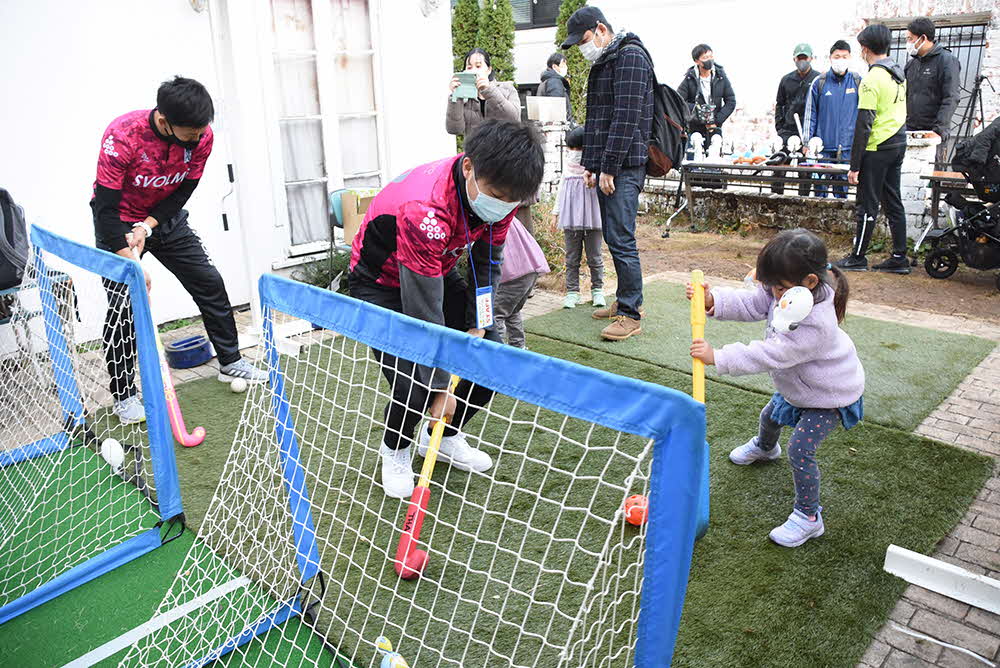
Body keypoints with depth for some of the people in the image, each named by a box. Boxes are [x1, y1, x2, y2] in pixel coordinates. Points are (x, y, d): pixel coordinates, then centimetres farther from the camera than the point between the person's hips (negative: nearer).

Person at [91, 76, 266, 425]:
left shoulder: (202, 135, -19)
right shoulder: (122, 135, -32)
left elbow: (182, 192, -8)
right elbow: (106, 207, -28)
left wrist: (146, 227, -20)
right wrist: (131, 263, -32)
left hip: (165, 218, 5)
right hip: (118, 223, -4)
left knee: (210, 283, 3)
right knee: (123, 307, -10)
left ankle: (230, 362, 20)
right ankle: (124, 395, 3)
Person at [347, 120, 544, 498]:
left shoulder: (499, 192, -18)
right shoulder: (423, 211, -41)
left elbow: (487, 264, -1)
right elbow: (424, 312, -35)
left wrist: (477, 326, -6)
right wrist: (442, 386, -27)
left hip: (439, 272, 7)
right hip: (380, 285, -7)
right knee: (415, 388, -20)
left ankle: (442, 435, 24)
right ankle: (395, 448, 15)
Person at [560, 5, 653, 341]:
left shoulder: (631, 57, -9)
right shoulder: (601, 63, 20)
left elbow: (625, 118, -17)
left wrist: (609, 168, -18)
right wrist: (590, 165, 17)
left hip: (623, 168, -9)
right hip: (605, 167, 9)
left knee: (621, 239, -10)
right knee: (614, 237, 13)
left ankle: (630, 315, -5)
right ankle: (627, 299, 23)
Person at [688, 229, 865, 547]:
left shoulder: (814, 323, -43)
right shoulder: (790, 292, -19)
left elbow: (770, 355, -43)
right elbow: (751, 304, -14)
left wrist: (718, 357, -44)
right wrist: (714, 301, -33)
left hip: (828, 395, -9)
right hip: (797, 385, 9)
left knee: (800, 450, -14)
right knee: (770, 416, 30)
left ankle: (808, 516, 5)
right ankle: (765, 447, 65)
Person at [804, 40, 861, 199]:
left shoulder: (857, 82, 5)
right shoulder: (819, 82, 2)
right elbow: (810, 113, 4)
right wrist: (807, 141, -2)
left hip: (848, 146, 1)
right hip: (823, 146, -1)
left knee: (842, 189, 7)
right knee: (820, 187, 2)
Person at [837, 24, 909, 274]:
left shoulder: (872, 79, -16)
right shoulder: (898, 73, 11)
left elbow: (863, 125, -18)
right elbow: (899, 111, 18)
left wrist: (855, 165, -16)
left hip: (877, 149, -8)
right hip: (898, 144, 8)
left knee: (867, 205, 0)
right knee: (893, 203, 12)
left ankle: (858, 258, 8)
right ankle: (899, 258, 16)